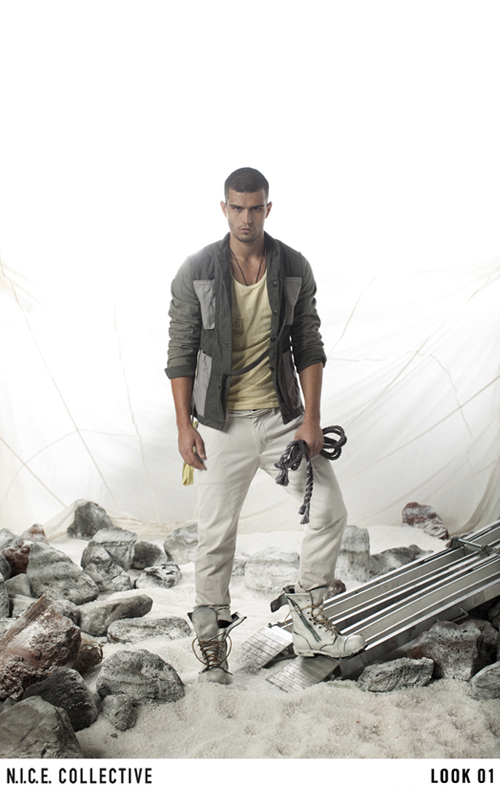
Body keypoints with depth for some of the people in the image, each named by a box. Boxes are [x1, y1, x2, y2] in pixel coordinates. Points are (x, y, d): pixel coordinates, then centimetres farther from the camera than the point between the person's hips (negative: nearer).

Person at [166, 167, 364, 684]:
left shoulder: (295, 269, 1)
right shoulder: (195, 272, -5)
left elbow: (308, 346, 4)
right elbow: (181, 352, -3)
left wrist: (310, 418, -3)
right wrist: (185, 426, -7)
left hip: (283, 417, 3)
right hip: (222, 423, -2)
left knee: (330, 511, 0)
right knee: (216, 536, 4)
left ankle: (309, 620, 21)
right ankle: (212, 639, 25)